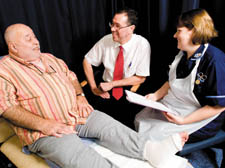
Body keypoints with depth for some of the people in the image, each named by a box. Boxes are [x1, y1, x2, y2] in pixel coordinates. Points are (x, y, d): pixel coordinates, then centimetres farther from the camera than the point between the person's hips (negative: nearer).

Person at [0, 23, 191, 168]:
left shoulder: (49, 58, 17)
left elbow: (71, 77, 19)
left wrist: (80, 96, -2)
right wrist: (43, 124, -21)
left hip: (79, 114, 6)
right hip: (46, 132, -5)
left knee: (109, 126, -18)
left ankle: (151, 150, -26)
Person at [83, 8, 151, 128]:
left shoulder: (142, 45, -13)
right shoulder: (106, 40, -5)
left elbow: (140, 78, -9)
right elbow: (87, 61, 5)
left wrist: (112, 84, -15)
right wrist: (94, 87, -6)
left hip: (130, 89, -3)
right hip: (106, 86, 3)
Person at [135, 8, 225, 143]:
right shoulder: (183, 54, 3)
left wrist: (183, 121, -23)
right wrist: (156, 95, -1)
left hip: (200, 119, -8)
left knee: (155, 135, -17)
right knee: (140, 120, 0)